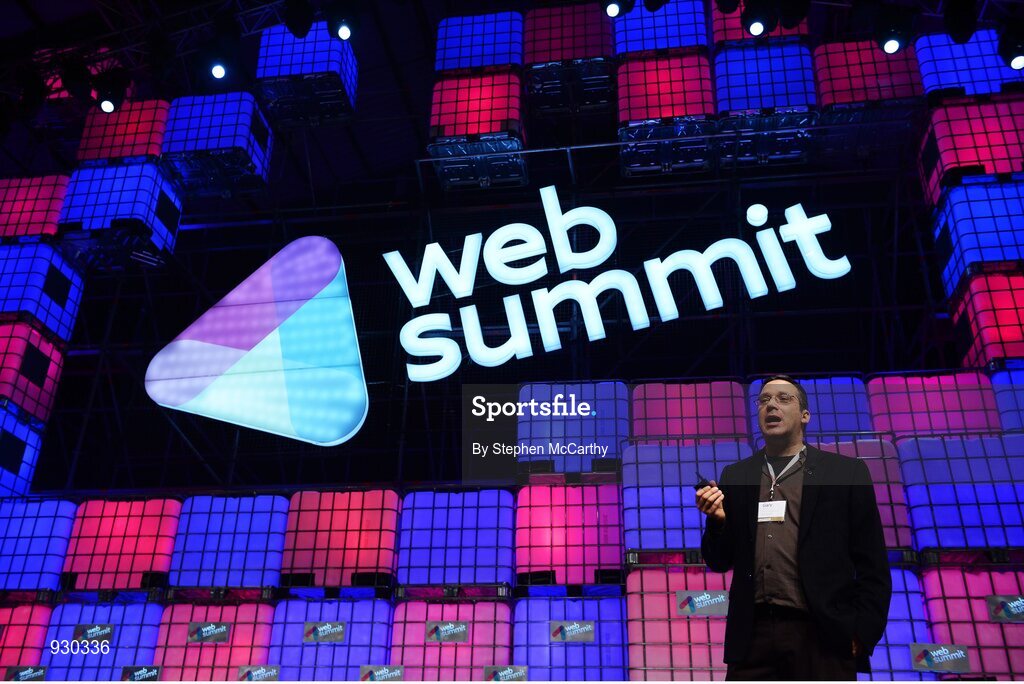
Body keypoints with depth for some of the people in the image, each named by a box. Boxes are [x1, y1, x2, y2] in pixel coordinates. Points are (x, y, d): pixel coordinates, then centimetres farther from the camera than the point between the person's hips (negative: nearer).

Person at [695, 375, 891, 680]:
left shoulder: (847, 472, 5)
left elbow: (872, 568, 3)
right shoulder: (735, 476, 11)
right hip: (751, 637, 2)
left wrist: (862, 635, -7)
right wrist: (717, 519, -5)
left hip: (822, 638, -2)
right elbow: (720, 562, 12)